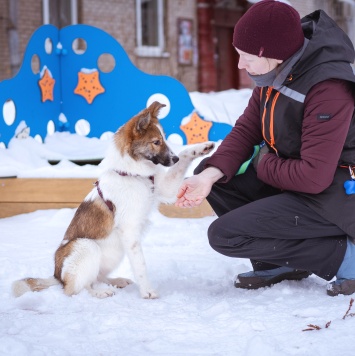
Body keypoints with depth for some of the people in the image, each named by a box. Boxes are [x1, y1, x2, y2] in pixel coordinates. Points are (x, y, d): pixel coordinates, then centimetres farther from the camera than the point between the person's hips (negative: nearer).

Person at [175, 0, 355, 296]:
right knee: (206, 171, 6)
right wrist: (209, 176, -14)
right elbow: (245, 130, 1)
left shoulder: (329, 90, -28)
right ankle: (279, 263, 7)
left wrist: (264, 164, -13)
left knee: (224, 235, -15)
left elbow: (314, 176, -31)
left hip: (329, 199, -9)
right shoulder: (273, 75, -3)